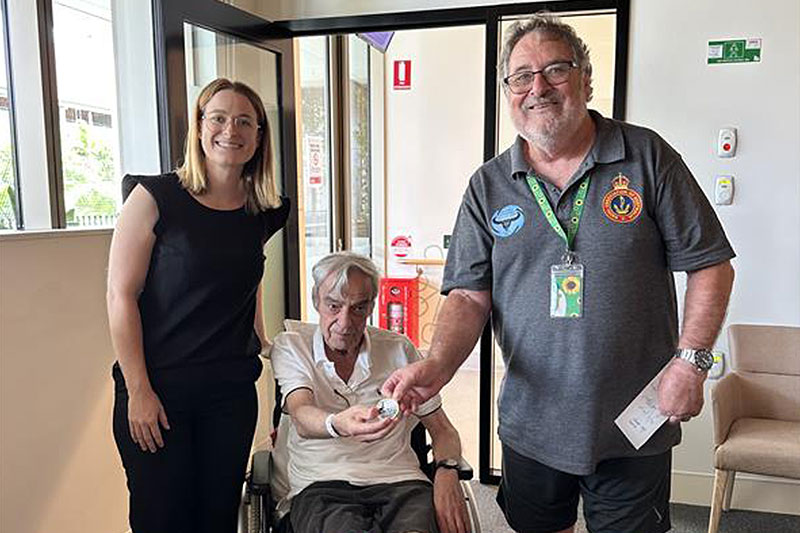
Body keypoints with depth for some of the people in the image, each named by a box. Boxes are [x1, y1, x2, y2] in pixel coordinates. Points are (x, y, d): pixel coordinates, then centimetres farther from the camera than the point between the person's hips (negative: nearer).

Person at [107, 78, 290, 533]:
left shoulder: (264, 214, 5)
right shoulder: (154, 197, -9)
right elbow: (121, 296, -10)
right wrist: (138, 390, -13)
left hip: (232, 390, 4)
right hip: (156, 389, -4)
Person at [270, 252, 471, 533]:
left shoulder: (399, 348, 13)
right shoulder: (290, 346, 7)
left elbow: (442, 429, 15)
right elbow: (302, 420, -11)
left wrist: (446, 472, -8)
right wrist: (336, 425, -36)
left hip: (398, 479, 2)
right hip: (321, 485, -1)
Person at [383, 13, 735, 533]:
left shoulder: (647, 157, -5)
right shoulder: (488, 187, 1)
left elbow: (710, 265, -2)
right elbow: (470, 295, -2)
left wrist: (690, 361, -12)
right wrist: (439, 363, -20)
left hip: (635, 427, -2)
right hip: (530, 425, 2)